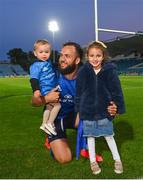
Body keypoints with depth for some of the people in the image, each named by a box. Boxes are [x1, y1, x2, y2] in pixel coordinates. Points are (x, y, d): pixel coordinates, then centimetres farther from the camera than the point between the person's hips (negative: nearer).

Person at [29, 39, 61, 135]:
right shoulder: (35, 66, -16)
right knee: (57, 105, -16)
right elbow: (34, 79, -22)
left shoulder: (49, 62, 10)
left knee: (49, 107, 18)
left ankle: (44, 124, 33)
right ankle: (49, 124, -5)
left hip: (52, 89, 9)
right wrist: (36, 90, -34)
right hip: (45, 92, -9)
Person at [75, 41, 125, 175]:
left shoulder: (110, 70, -11)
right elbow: (78, 92, 0)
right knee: (90, 136, 14)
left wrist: (118, 107, -3)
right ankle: (93, 161, 33)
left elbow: (116, 91, -4)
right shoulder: (83, 72, -7)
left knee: (108, 135, 12)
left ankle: (117, 160, 32)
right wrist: (78, 109, 2)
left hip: (104, 111, -1)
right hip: (87, 111, 1)